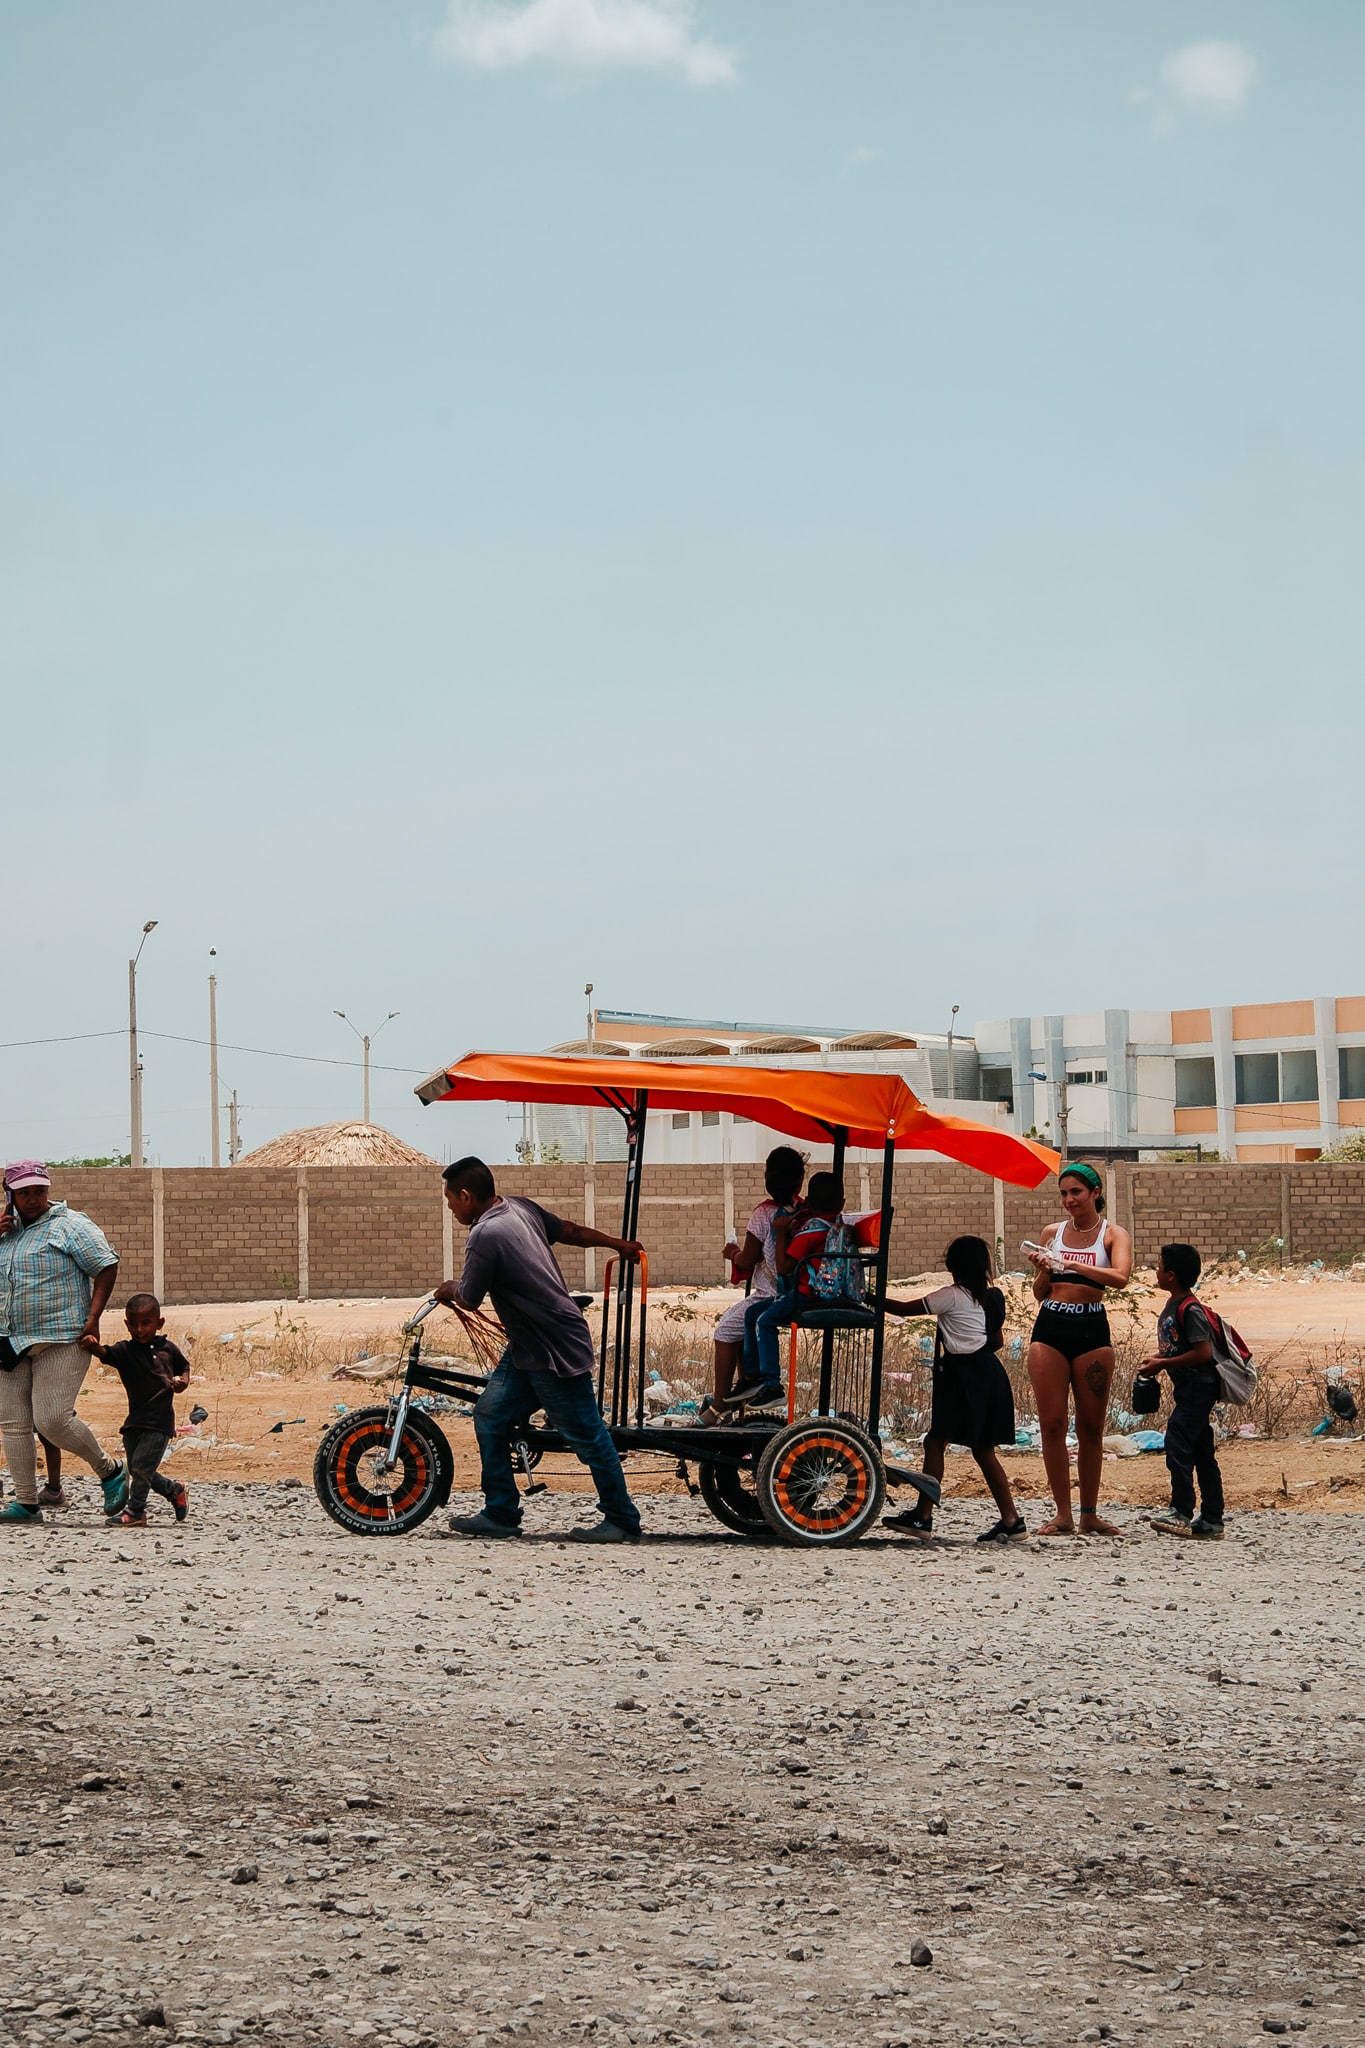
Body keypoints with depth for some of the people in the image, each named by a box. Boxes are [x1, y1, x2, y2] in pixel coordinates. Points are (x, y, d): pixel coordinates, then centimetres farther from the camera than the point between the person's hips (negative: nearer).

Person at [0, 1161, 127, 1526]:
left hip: (61, 1341, -7)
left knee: (52, 1419, -13)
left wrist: (92, 1319, -14)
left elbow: (107, 1266, -7)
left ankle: (110, 1470, 9)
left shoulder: (71, 1225, -5)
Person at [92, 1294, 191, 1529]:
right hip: (135, 1420, 3)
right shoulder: (125, 1350, 0)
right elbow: (105, 1352, -20)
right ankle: (175, 1491, 30)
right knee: (136, 1469, 9)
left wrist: (182, 1382, -2)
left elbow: (184, 1367, 20)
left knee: (141, 1465, -12)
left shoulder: (168, 1348, 3)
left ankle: (135, 1512, 2)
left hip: (160, 1421, -3)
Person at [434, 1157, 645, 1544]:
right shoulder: (521, 1207, 4)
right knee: (491, 1415, 7)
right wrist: (619, 1244, 32)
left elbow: (469, 1299, -13)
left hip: (557, 1352, -10)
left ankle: (622, 1520, 10)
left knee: (586, 1436, 0)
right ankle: (500, 1513, 11)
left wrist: (448, 1289, 10)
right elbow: (570, 1231, 17)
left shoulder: (486, 1235, -23)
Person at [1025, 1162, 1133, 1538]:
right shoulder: (1053, 1233, 12)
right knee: (1052, 1423, -3)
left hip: (1092, 1330, -2)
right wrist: (1043, 1270, -4)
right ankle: (1063, 1514, 1)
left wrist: (1071, 1264, -23)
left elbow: (1120, 1277, -17)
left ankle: (1090, 1514, 11)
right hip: (1050, 1327, 2)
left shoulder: (1113, 1234, 4)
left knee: (1091, 1426, 3)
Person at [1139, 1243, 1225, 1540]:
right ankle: (1211, 1521, 15)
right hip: (1188, 1387, 10)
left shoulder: (1190, 1309, -17)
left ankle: (1181, 1513, -16)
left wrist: (1162, 1364, -18)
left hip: (1199, 1386, -10)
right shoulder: (1172, 1305, 13)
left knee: (1177, 1441, -15)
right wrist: (1156, 1358, 8)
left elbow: (1203, 1352, -22)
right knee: (1201, 1452, 11)